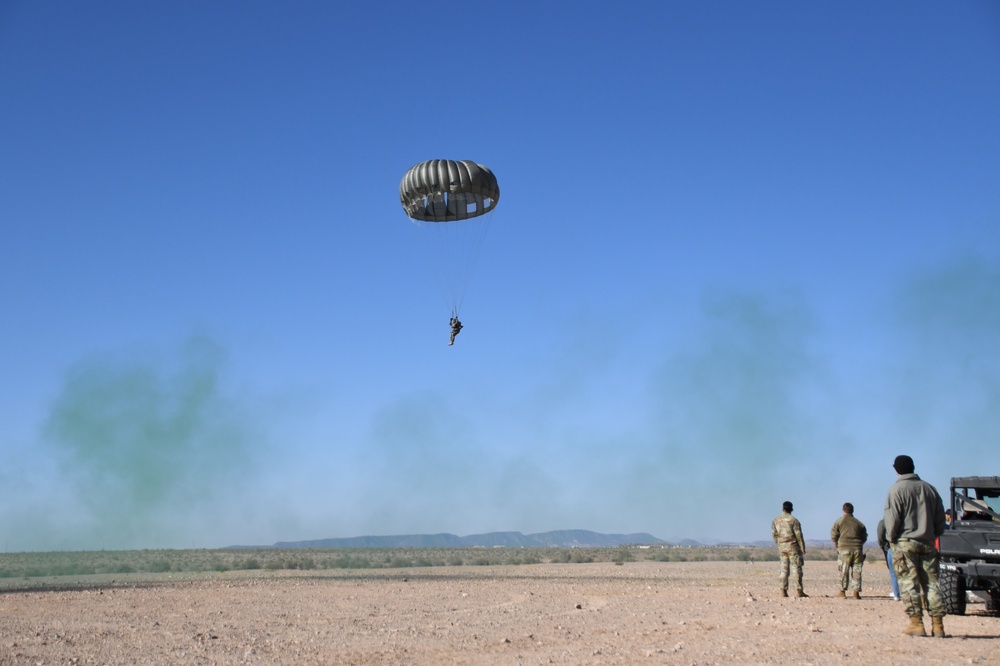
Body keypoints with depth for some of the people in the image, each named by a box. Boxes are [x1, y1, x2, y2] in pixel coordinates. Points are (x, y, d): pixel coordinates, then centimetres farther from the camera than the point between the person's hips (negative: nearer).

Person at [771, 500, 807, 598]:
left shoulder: (775, 520, 6)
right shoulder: (793, 520, -9)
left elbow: (774, 534, 9)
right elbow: (798, 535, -10)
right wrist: (803, 548, -4)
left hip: (781, 547, 5)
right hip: (793, 546, -5)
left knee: (784, 568, 7)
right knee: (796, 568, -2)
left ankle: (784, 591, 2)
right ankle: (798, 590, -5)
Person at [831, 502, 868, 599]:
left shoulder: (839, 521, 2)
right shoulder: (859, 523, 11)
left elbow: (834, 536, 0)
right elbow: (864, 537, 13)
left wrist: (836, 546, 15)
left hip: (844, 548, -2)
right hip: (857, 549, 2)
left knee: (844, 570, 3)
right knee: (856, 571, 5)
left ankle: (842, 592, 3)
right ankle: (856, 592, 3)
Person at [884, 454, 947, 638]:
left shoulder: (896, 489, -5)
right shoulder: (929, 488, 11)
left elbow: (892, 518, -12)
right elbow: (940, 518, 12)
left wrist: (891, 538, 0)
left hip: (904, 543, -5)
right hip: (927, 544, 5)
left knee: (909, 583, -3)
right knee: (931, 583, 6)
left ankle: (916, 624, -7)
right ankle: (937, 625, 3)